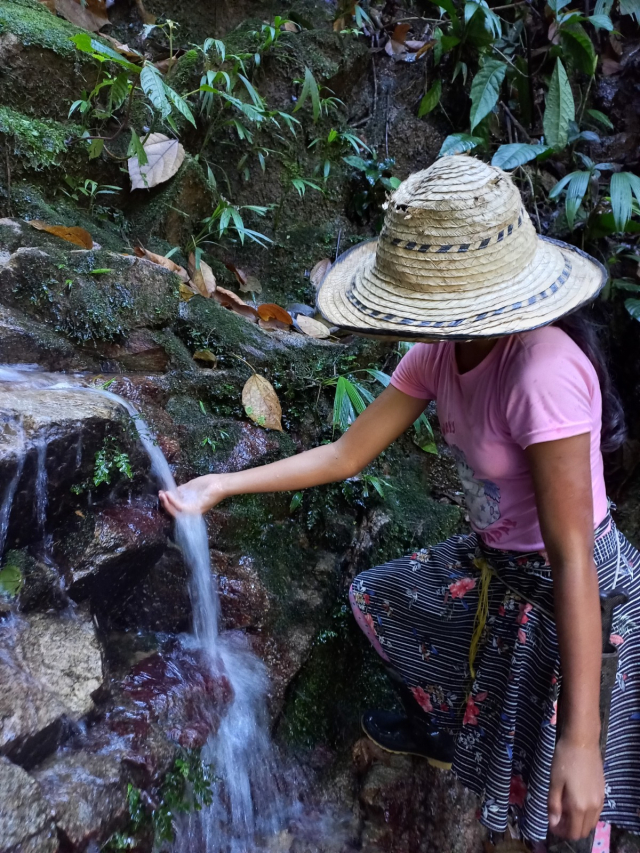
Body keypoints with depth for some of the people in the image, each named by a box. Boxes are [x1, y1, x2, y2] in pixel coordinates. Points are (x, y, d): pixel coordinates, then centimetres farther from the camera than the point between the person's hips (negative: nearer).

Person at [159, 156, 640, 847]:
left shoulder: (541, 373, -34)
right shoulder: (441, 350, -10)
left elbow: (574, 560, -31)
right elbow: (348, 453, -4)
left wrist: (581, 739, -28)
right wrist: (221, 486, -4)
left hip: (573, 591, -8)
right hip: (498, 563, 8)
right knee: (372, 597, 21)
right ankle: (437, 732, 45)